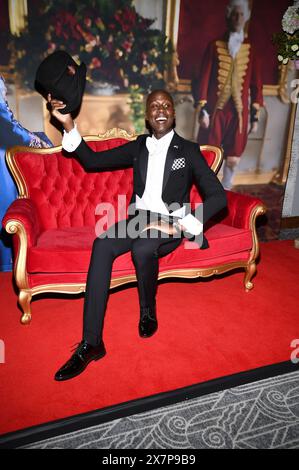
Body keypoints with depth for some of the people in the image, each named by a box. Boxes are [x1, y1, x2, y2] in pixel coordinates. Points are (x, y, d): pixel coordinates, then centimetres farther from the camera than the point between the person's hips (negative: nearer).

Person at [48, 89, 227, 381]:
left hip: (170, 223, -3)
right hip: (138, 218, 3)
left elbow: (218, 196, -7)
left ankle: (148, 314, -4)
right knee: (102, 245, -27)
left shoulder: (189, 150, 1)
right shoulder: (138, 146, 13)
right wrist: (69, 125, -1)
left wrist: (180, 226, -18)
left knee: (142, 249, -36)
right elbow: (92, 161, 12)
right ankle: (91, 343, -26)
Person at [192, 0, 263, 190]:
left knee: (233, 159, 4)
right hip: (216, 110, -1)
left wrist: (255, 115, 3)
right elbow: (203, 78, 1)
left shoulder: (251, 50, 8)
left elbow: (256, 84, 8)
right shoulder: (215, 46, 4)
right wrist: (202, 110, -8)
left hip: (239, 113, 2)